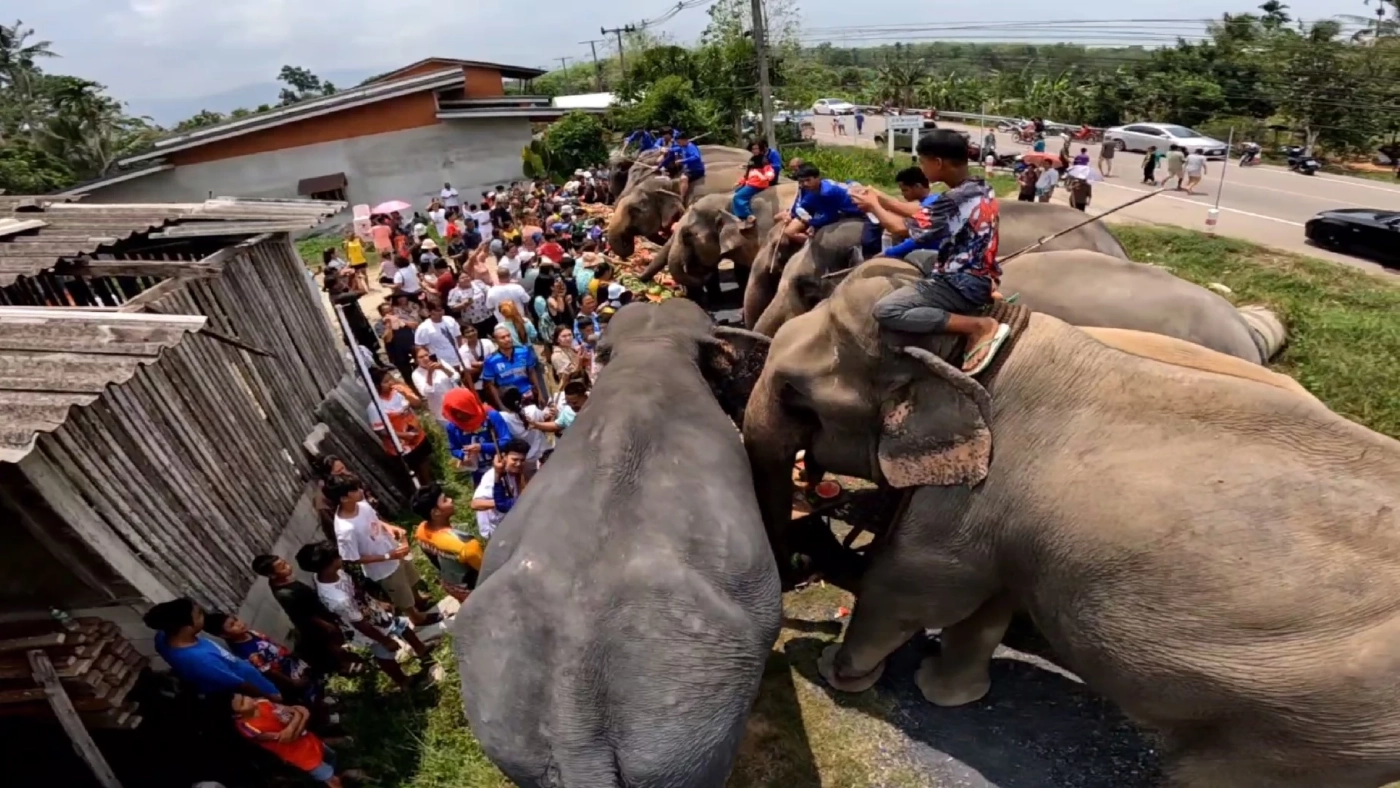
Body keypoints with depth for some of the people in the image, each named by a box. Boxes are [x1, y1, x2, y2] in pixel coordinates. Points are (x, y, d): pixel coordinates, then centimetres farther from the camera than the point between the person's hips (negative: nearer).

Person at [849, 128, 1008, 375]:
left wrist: (874, 206, 4)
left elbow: (903, 229, -12)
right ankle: (983, 299, 17)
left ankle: (979, 326, -19)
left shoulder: (953, 201, -23)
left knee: (885, 311, -22)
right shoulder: (982, 189, 4)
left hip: (961, 285, -10)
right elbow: (926, 213, 12)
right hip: (980, 278, 10)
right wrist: (882, 199, 10)